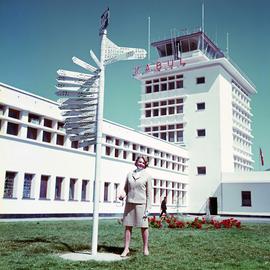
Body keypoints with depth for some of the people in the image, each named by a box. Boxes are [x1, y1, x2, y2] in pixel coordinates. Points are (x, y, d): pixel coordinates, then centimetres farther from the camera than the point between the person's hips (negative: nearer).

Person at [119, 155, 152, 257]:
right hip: (129, 203, 3)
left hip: (141, 204, -3)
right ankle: (126, 248, 11)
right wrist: (123, 194, -7)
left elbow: (149, 193, 0)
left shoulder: (147, 176, 2)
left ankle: (145, 248, 17)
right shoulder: (130, 174, 11)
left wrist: (147, 208, -6)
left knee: (144, 227, 3)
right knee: (128, 226, 3)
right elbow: (125, 188, 17)